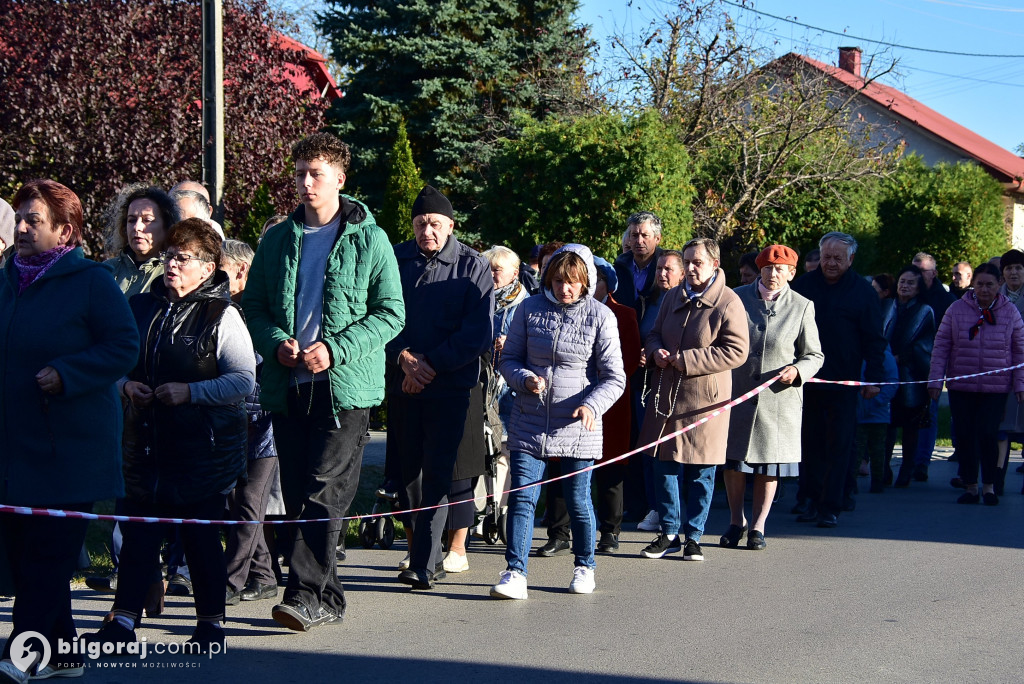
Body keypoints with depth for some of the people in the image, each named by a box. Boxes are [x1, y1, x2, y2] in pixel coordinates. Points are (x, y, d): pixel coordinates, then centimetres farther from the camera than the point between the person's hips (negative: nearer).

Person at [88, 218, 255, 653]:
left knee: (201, 535, 5)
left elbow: (244, 379, -13)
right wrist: (127, 385, -3)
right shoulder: (141, 307, 9)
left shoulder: (222, 316, -7)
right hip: (146, 439, 4)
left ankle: (211, 621, 18)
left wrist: (190, 392, -20)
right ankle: (124, 620, 10)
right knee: (138, 530, 5)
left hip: (203, 447, -4)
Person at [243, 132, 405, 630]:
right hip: (286, 385, 5)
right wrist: (276, 343, -6)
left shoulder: (369, 239, 1)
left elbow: (391, 312, -2)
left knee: (325, 491, -13)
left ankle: (305, 594, -14)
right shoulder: (277, 240, 13)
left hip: (346, 385, -5)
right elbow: (252, 305, 15)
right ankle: (327, 598, 16)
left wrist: (336, 349, -14)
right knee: (296, 495, 7)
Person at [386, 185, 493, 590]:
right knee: (406, 472, 8)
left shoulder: (474, 267, 0)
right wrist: (404, 358, -13)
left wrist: (430, 363, -13)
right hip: (400, 385, 3)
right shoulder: (394, 260, 7)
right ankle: (428, 555, 21)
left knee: (436, 474, -10)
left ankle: (423, 565, -11)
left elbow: (479, 334, -6)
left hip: (450, 386, -3)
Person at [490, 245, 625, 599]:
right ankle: (515, 572, -3)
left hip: (577, 425, -1)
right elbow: (508, 359, 8)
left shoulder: (600, 316, -4)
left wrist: (593, 405, -21)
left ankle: (584, 567, 27)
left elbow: (614, 377, -3)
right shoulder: (529, 309, 2)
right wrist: (526, 380, -13)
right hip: (530, 422, 2)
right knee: (522, 497, -6)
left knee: (578, 499, 7)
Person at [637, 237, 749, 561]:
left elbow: (736, 351, -15)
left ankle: (693, 537, 15)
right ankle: (669, 533, 19)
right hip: (667, 394, 6)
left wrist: (686, 360, -17)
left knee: (701, 473, 3)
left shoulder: (728, 303, -9)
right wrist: (656, 351, -3)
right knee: (664, 467, 8)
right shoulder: (673, 297, 11)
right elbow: (655, 334, 22)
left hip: (704, 399, -5)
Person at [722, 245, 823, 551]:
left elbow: (814, 355, 5)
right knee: (733, 460, 6)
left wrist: (797, 370, -15)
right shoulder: (737, 298, 2)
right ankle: (736, 521, 22)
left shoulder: (802, 307, 0)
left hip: (779, 397, -1)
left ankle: (758, 525, 17)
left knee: (769, 463, 4)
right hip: (737, 393, 1)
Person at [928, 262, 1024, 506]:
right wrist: (935, 380, 0)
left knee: (988, 434, -10)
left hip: (996, 388, -1)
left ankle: (989, 486, 7)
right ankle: (970, 487, 15)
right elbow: (941, 346, 4)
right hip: (961, 387, 1)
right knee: (965, 437, 2)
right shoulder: (957, 310, 1)